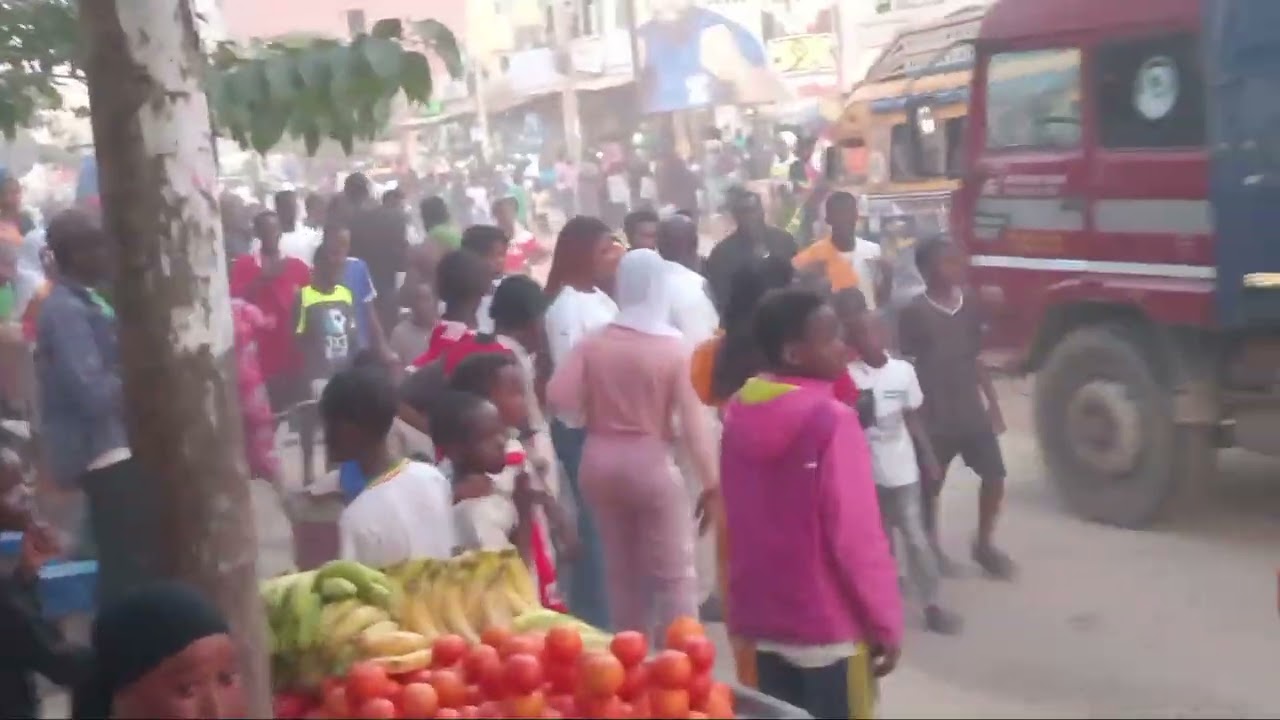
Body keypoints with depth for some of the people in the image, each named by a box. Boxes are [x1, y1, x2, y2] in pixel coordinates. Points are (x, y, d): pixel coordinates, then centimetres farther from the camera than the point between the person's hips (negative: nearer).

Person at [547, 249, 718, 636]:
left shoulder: (594, 342, -2)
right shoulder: (674, 348, -11)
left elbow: (558, 396, -10)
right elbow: (692, 421, -12)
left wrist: (595, 412, 8)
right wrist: (710, 482, -7)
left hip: (599, 461, 4)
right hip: (651, 464, -4)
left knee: (621, 571, 18)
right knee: (675, 576, 4)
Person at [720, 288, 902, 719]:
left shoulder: (738, 412, 1)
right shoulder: (831, 419, -20)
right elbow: (857, 535, -18)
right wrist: (886, 622, -9)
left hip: (761, 619, 7)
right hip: (830, 626, -6)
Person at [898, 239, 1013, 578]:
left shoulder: (970, 306, 4)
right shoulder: (914, 313, -12)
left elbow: (978, 359, 12)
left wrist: (993, 405, 11)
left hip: (972, 412, 5)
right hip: (934, 418, -5)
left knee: (995, 475, 5)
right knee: (930, 485, 8)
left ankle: (983, 543, 23)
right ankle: (930, 546, 29)